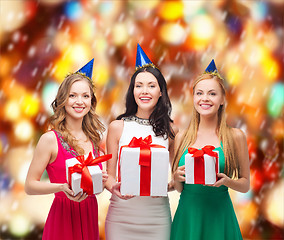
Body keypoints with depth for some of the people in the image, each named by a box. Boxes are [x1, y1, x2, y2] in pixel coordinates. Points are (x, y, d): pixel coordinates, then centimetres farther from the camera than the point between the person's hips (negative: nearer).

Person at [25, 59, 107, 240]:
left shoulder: (93, 139, 7)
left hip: (90, 215, 5)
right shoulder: (50, 139, -9)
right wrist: (63, 188, -23)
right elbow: (30, 186, -8)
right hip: (63, 216, -5)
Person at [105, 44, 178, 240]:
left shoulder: (170, 130, 3)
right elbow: (109, 174, 5)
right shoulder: (118, 127, 1)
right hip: (122, 213, -1)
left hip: (157, 215, 1)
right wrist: (114, 187, -17)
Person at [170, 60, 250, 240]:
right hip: (187, 216, 2)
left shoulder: (235, 137, -2)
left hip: (219, 217, -2)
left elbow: (245, 185, 4)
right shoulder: (181, 138, 4)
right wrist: (177, 179, -9)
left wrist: (227, 181, -15)